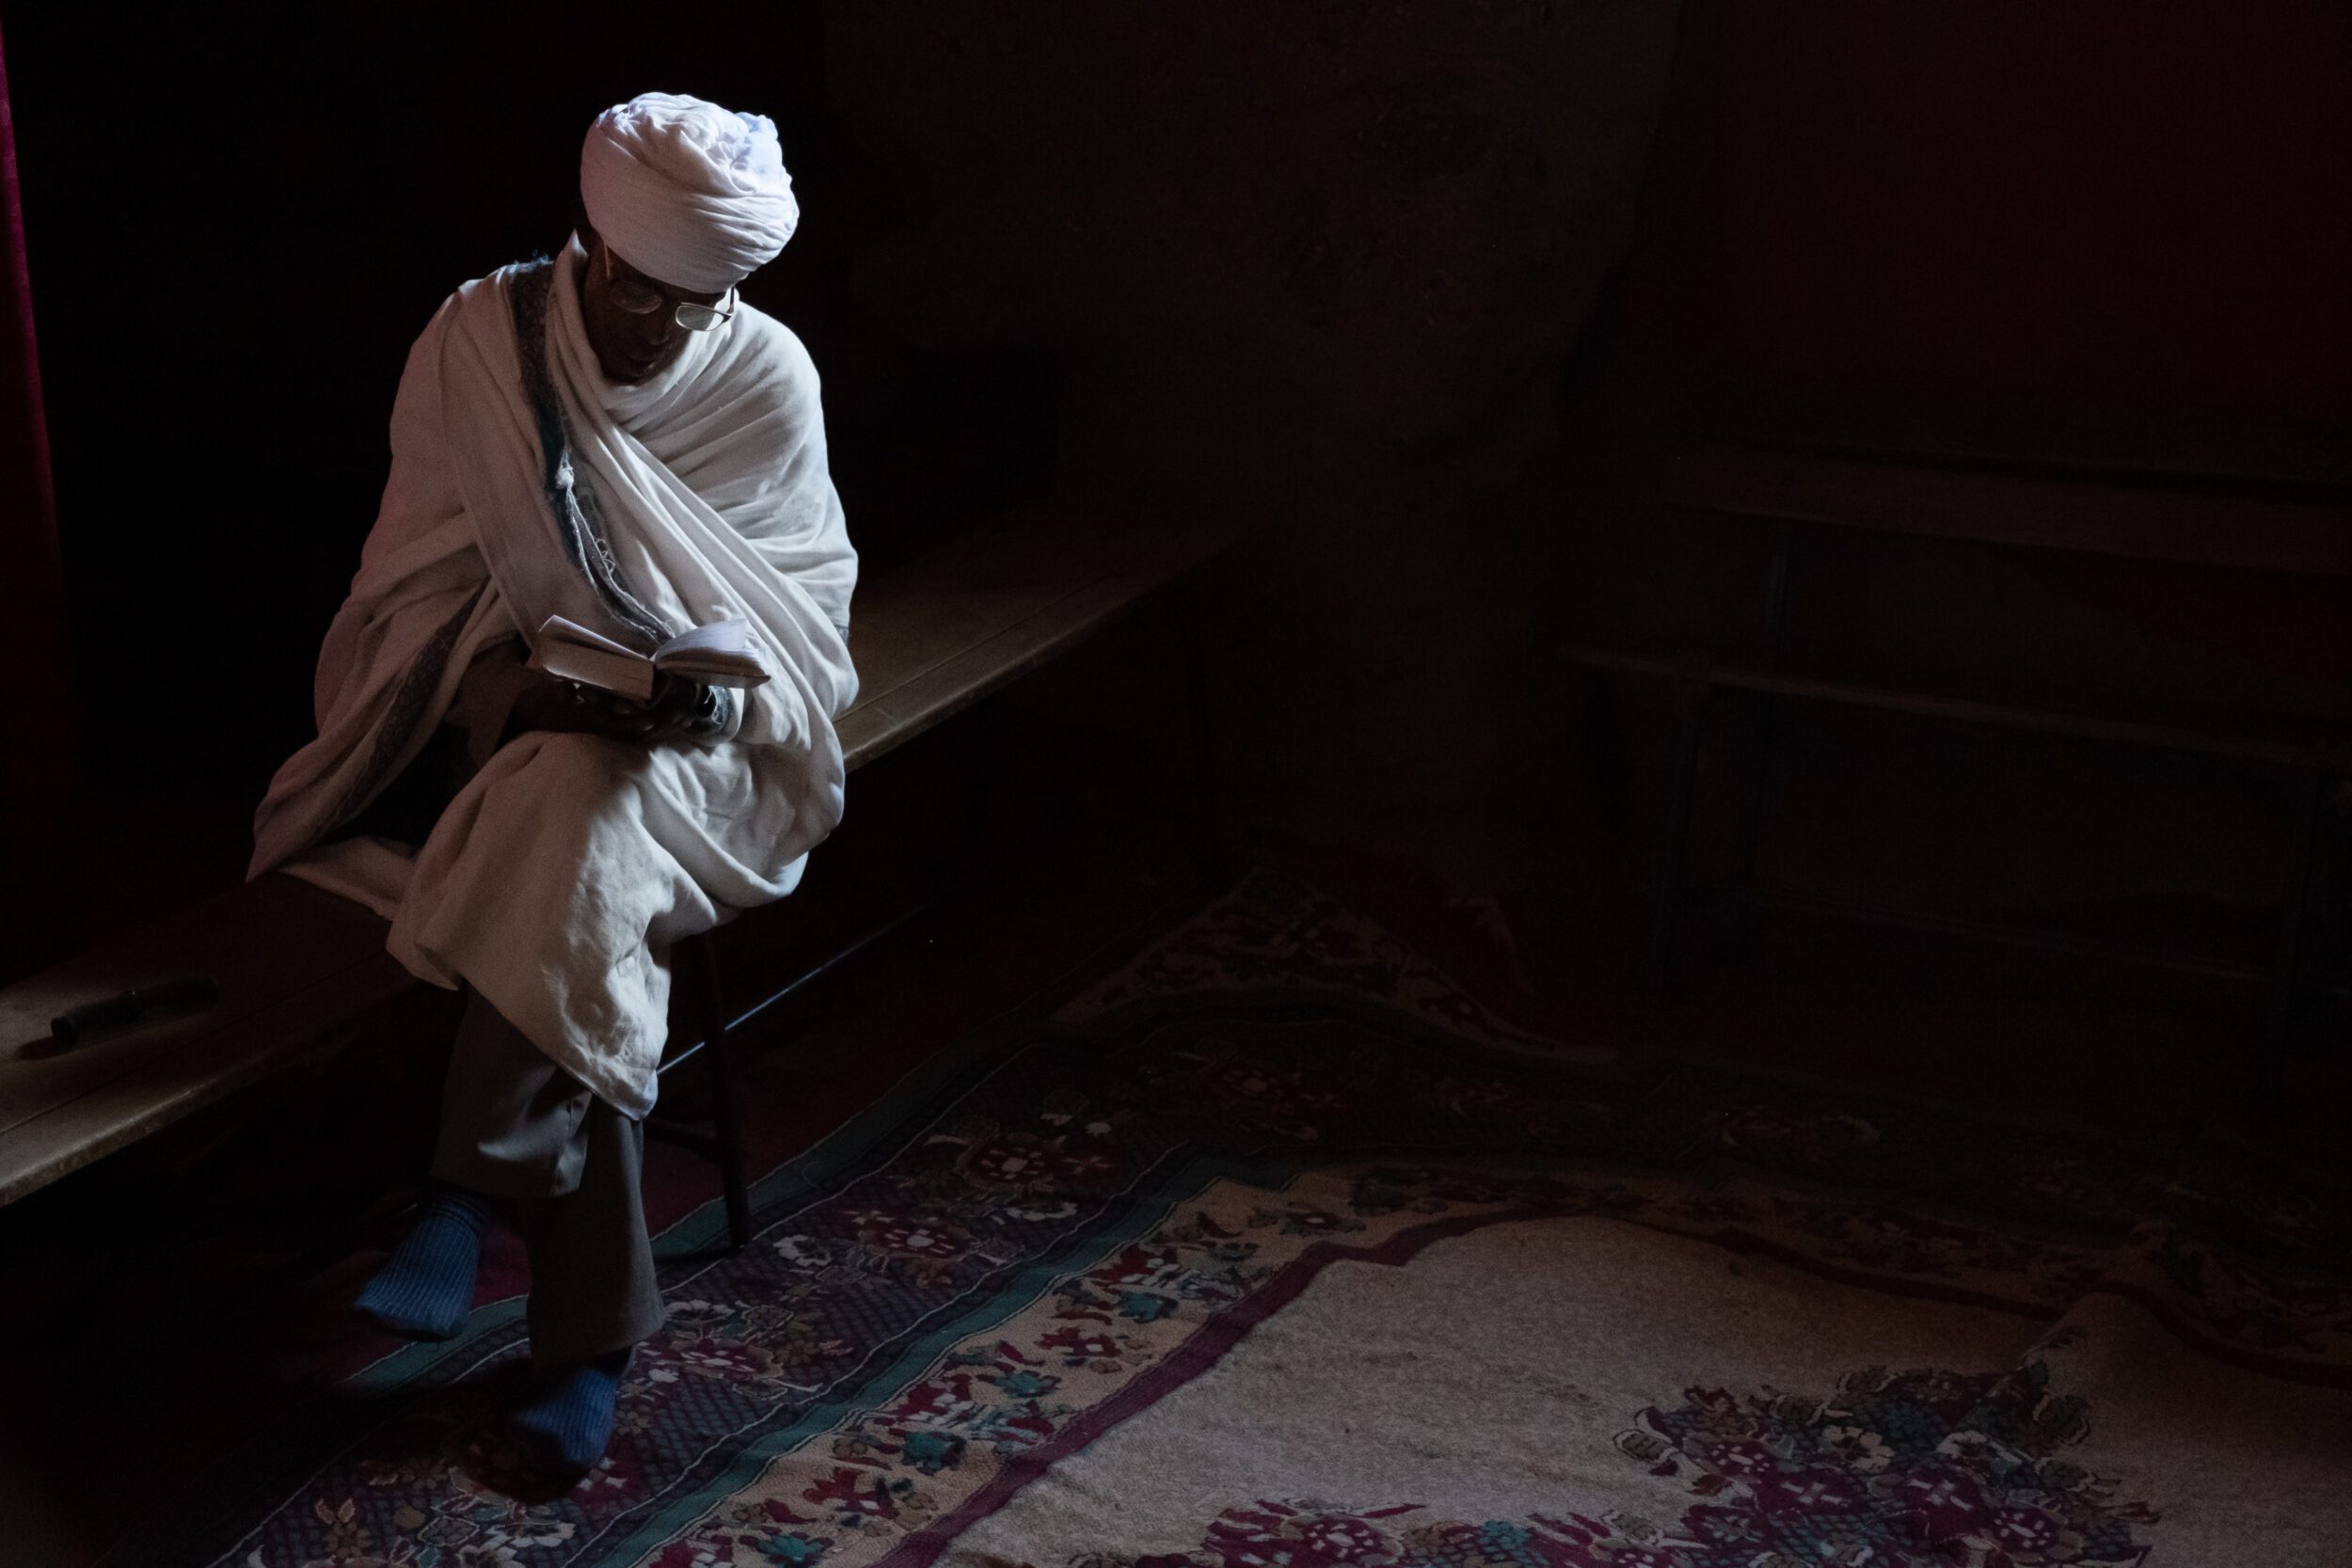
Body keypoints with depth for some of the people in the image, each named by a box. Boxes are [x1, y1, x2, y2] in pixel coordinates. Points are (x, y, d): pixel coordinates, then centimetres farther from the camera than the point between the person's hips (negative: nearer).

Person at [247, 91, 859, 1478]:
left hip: (693, 745, 0)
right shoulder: (479, 340, -5)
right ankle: (594, 1329, -25)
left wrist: (723, 701, -22)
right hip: (506, 717, 0)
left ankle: (471, 1196, -23)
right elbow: (421, 582, -3)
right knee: (588, 910, -31)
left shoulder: (768, 378, -4)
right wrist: (515, 691, -22)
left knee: (580, 833, -36)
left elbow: (808, 616, 0)